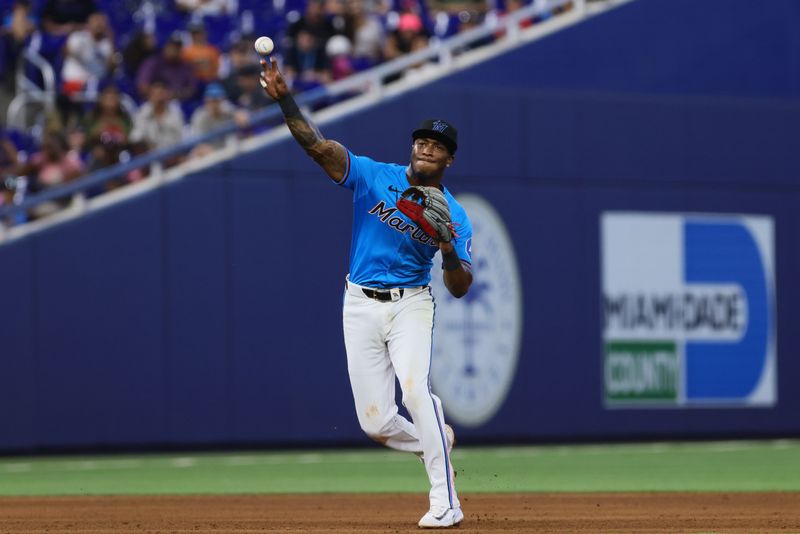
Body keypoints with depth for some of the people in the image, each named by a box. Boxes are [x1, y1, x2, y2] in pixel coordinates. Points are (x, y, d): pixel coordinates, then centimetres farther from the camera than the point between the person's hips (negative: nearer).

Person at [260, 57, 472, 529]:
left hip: (410, 304, -2)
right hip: (361, 307, 2)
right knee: (375, 421, -2)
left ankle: (445, 503, -25)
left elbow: (461, 289, -8)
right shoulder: (374, 177, -1)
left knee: (415, 386, -27)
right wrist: (285, 99, -26)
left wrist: (450, 254, -29)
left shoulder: (454, 216, -3)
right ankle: (436, 443, 32)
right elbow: (317, 145, -11)